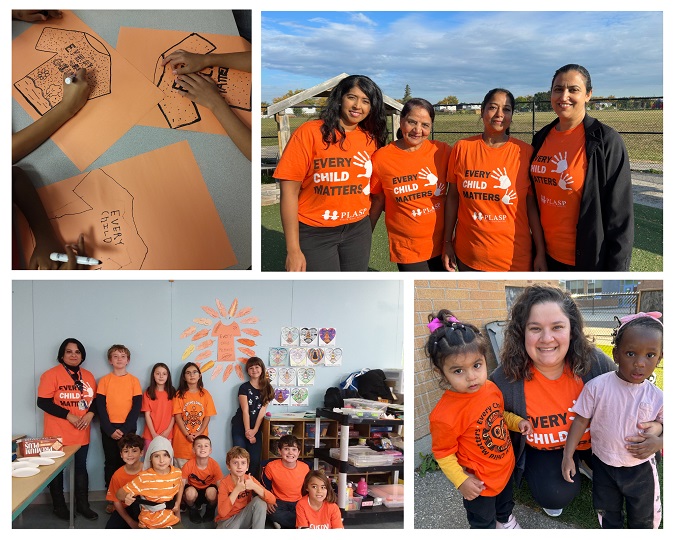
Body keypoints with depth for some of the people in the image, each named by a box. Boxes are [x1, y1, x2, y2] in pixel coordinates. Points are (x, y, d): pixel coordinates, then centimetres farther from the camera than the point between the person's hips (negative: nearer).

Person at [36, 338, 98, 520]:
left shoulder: (88, 376, 8)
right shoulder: (51, 374, -11)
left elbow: (94, 400, 14)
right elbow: (43, 402, -16)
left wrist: (90, 413, -9)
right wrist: (69, 416, -20)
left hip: (81, 434, 5)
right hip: (58, 434, -5)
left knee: (81, 468, 13)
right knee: (56, 469, 8)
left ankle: (82, 504, 24)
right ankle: (59, 506, 22)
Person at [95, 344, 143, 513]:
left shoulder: (134, 381, 3)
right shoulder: (104, 380, 3)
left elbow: (137, 406, -2)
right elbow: (100, 407, -2)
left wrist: (125, 429, -12)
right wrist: (110, 430, -11)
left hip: (128, 428, 0)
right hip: (109, 429, 0)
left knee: (126, 463, 0)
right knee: (111, 463, 4)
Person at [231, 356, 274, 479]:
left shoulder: (267, 389, 5)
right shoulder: (244, 387, -2)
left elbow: (262, 412, -2)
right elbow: (245, 411, -9)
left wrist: (254, 431, -11)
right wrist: (248, 431, -16)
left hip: (256, 429, 2)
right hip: (240, 428, -2)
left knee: (255, 461, -1)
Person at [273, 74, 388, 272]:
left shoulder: (371, 138, 3)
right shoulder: (310, 132, -11)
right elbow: (289, 191, -12)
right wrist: (293, 249, -14)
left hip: (358, 230, 5)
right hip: (314, 233, -4)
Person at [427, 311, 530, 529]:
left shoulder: (490, 388, -15)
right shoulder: (445, 415, -36)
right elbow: (443, 453, -21)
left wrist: (517, 422, -9)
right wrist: (461, 481, -21)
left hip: (505, 468, 7)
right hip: (478, 484, -7)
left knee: (506, 501, 36)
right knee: (483, 520, 22)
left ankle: (505, 519, 67)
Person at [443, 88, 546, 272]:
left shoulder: (525, 152, -4)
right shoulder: (462, 148, -1)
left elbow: (532, 204, -2)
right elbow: (453, 197, 5)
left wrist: (541, 252, -4)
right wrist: (448, 243, 5)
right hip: (468, 255, 1)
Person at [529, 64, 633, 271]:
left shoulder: (606, 141, -13)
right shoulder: (541, 138, 4)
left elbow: (620, 212, -13)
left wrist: (616, 269, -15)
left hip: (588, 259, -5)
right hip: (547, 254, 5)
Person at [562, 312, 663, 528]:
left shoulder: (656, 397, -16)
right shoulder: (597, 387, -20)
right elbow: (581, 420, -11)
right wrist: (568, 455, -12)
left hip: (641, 468, 1)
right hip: (604, 464, 0)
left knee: (643, 519, 18)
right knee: (607, 513, 21)